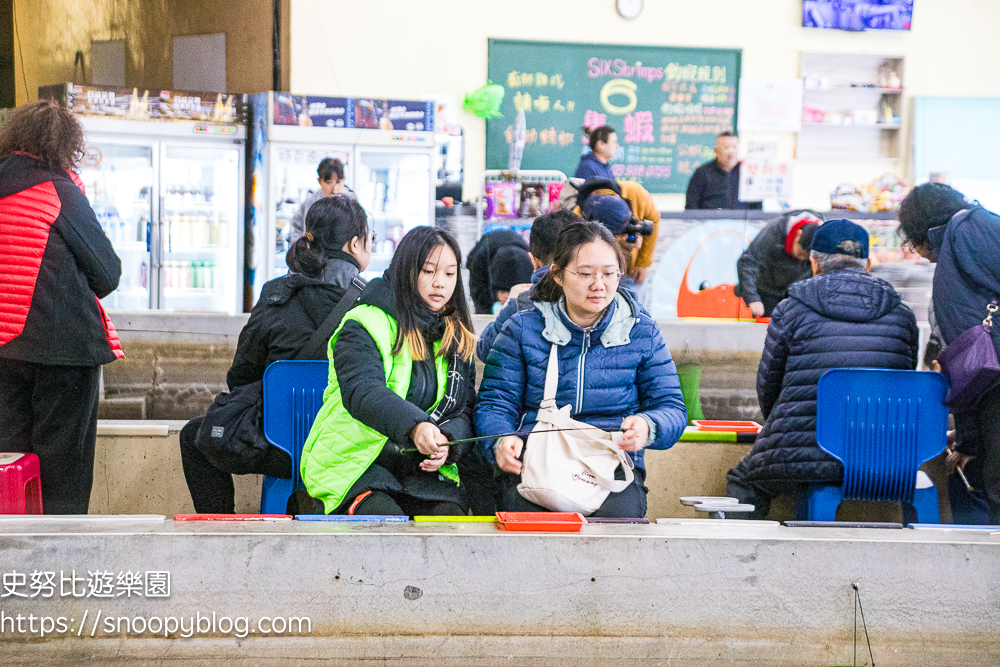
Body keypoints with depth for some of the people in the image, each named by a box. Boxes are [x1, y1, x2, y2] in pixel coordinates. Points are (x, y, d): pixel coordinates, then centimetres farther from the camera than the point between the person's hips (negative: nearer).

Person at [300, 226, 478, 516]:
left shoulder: (457, 338, 15)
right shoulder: (364, 326, -4)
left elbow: (465, 408, 9)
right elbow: (361, 391, -21)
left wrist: (447, 441, -16)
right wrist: (414, 425, -40)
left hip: (425, 470, 4)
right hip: (356, 466, -4)